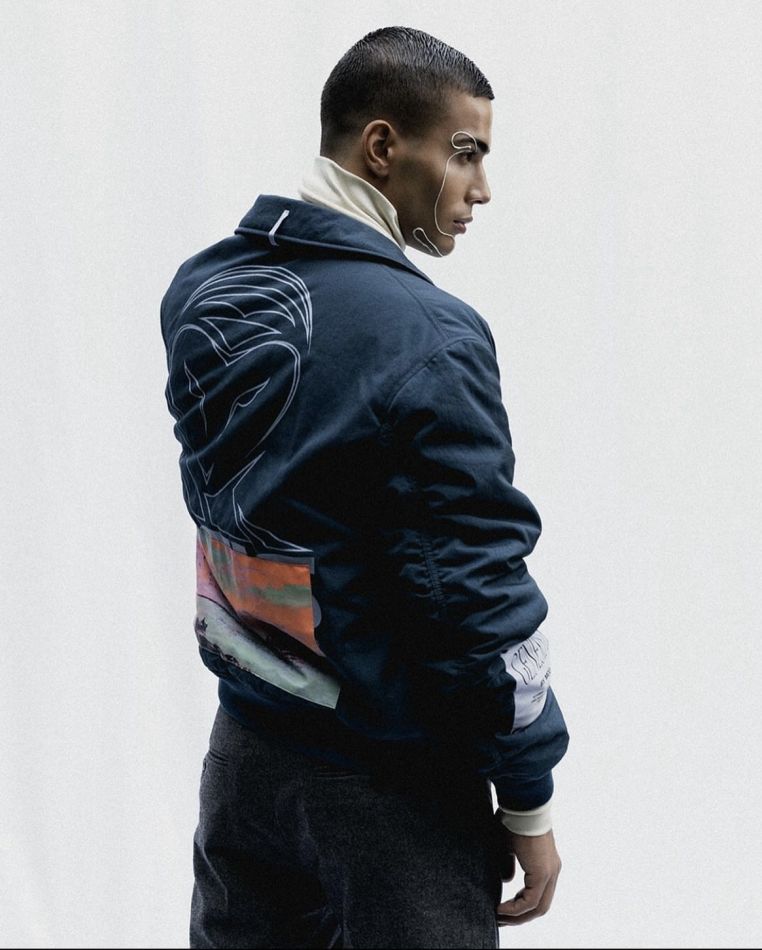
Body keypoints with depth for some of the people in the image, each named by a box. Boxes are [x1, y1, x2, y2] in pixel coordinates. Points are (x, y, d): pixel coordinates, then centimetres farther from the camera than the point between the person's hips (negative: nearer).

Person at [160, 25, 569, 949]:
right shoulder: (425, 340, -21)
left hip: (243, 746, 7)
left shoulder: (201, 290, 1)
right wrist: (529, 802, -10)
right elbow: (478, 593, -19)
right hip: (387, 785, -7)